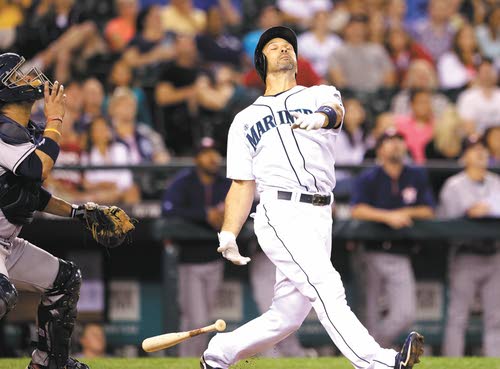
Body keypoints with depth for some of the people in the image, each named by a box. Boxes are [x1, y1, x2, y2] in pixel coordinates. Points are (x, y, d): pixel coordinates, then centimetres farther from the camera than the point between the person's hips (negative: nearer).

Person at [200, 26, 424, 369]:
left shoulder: (320, 95, 17)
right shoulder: (246, 121, 18)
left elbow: (336, 110, -9)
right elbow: (243, 184, 16)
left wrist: (322, 118, -34)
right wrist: (228, 235, 3)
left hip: (319, 219, 3)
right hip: (280, 213, -3)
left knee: (286, 318, 3)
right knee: (327, 286, -23)